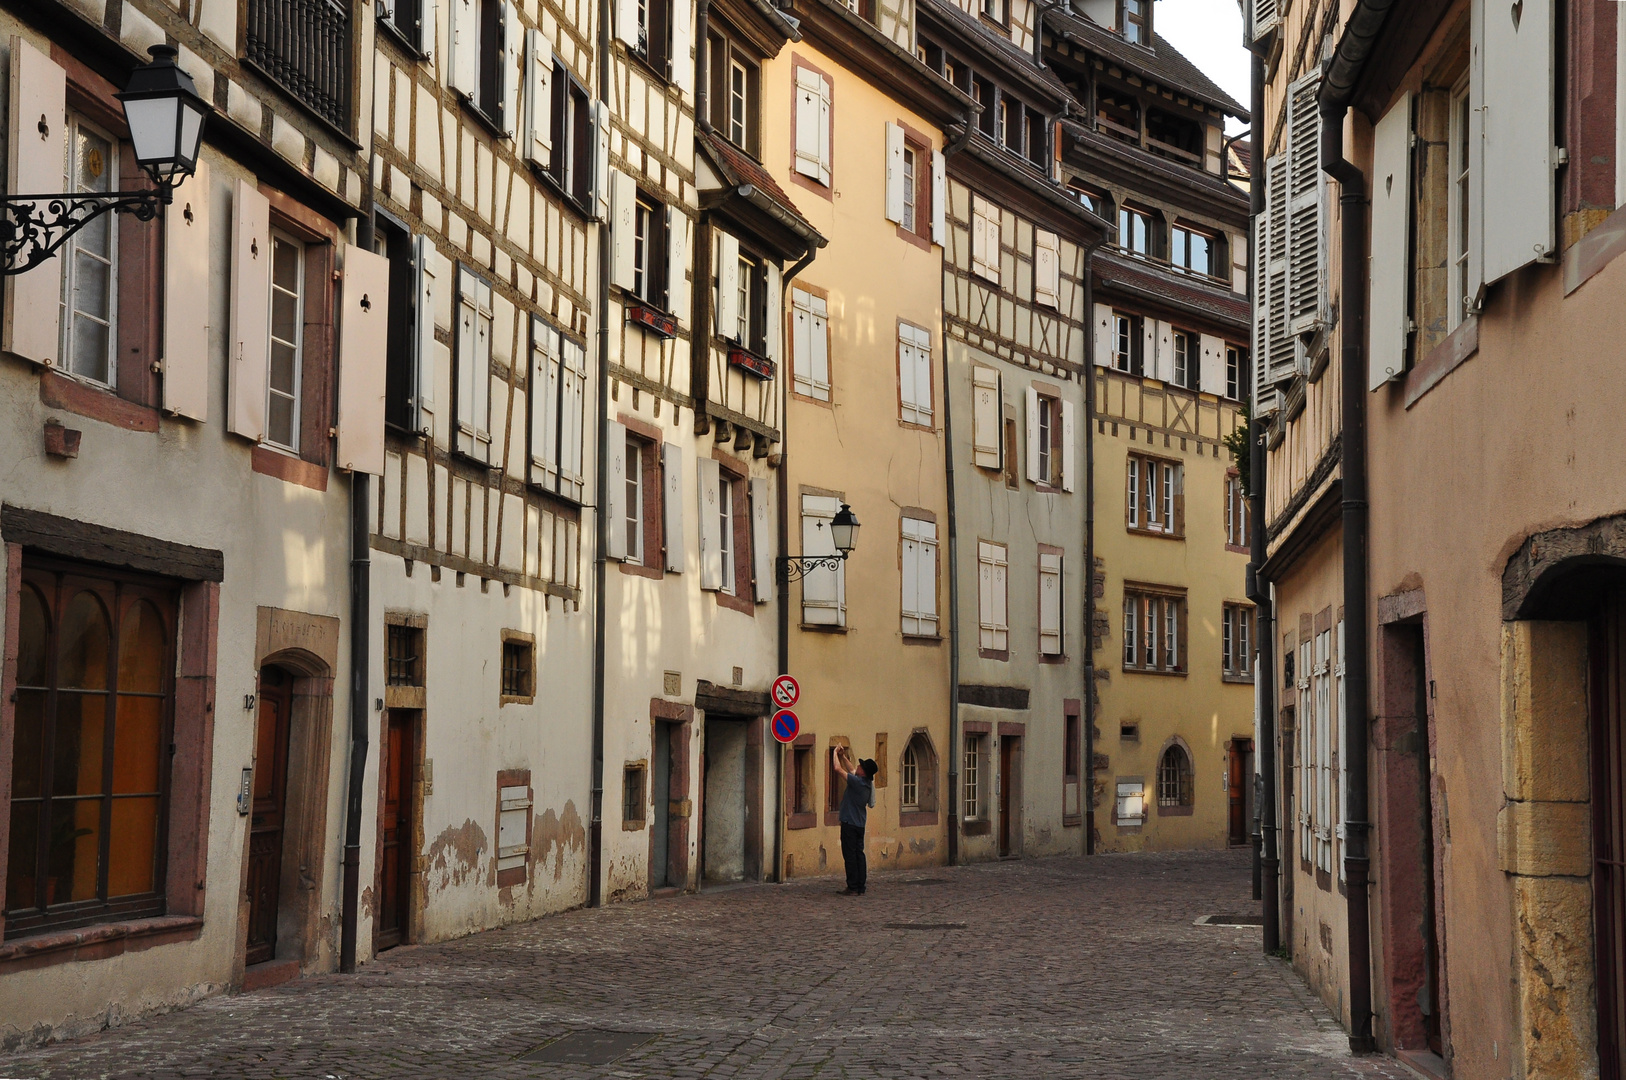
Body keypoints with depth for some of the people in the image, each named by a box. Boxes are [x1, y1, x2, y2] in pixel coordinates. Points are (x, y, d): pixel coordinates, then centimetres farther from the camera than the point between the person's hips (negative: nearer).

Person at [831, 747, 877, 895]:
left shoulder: (857, 782, -21)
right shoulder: (867, 783, 4)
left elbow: (838, 768, -17)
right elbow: (851, 770, 23)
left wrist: (835, 753, -2)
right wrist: (843, 756, 24)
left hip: (850, 823, -8)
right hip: (860, 823, 8)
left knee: (850, 855, -4)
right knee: (859, 854, 10)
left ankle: (853, 888, -3)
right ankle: (861, 887, 11)